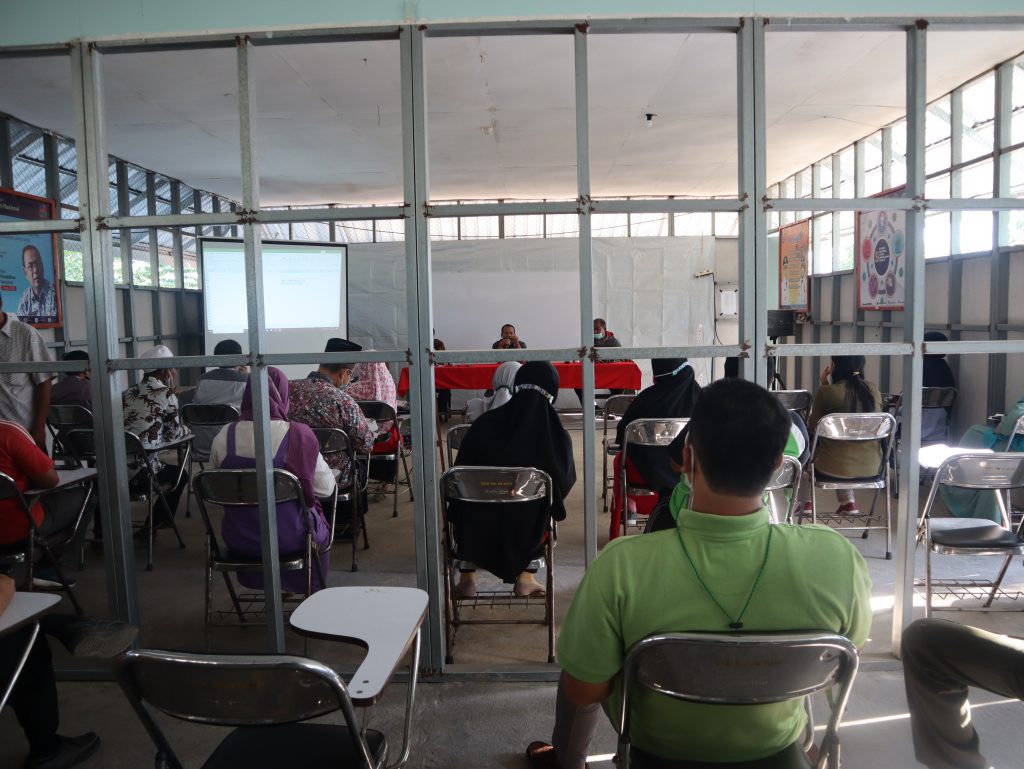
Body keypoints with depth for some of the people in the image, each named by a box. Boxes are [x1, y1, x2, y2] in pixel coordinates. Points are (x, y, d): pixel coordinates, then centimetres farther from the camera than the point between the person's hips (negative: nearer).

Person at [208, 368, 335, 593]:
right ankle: (314, 593, 42)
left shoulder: (224, 436, -10)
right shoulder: (298, 435, -19)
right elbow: (325, 488, -10)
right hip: (289, 539, -3)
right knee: (320, 531, 29)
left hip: (237, 540, 3)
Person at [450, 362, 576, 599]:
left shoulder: (485, 424, -10)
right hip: (525, 538, 0)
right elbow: (566, 480, 5)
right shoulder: (558, 437, -11)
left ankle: (467, 577, 31)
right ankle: (525, 576, 28)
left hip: (476, 536, 0)